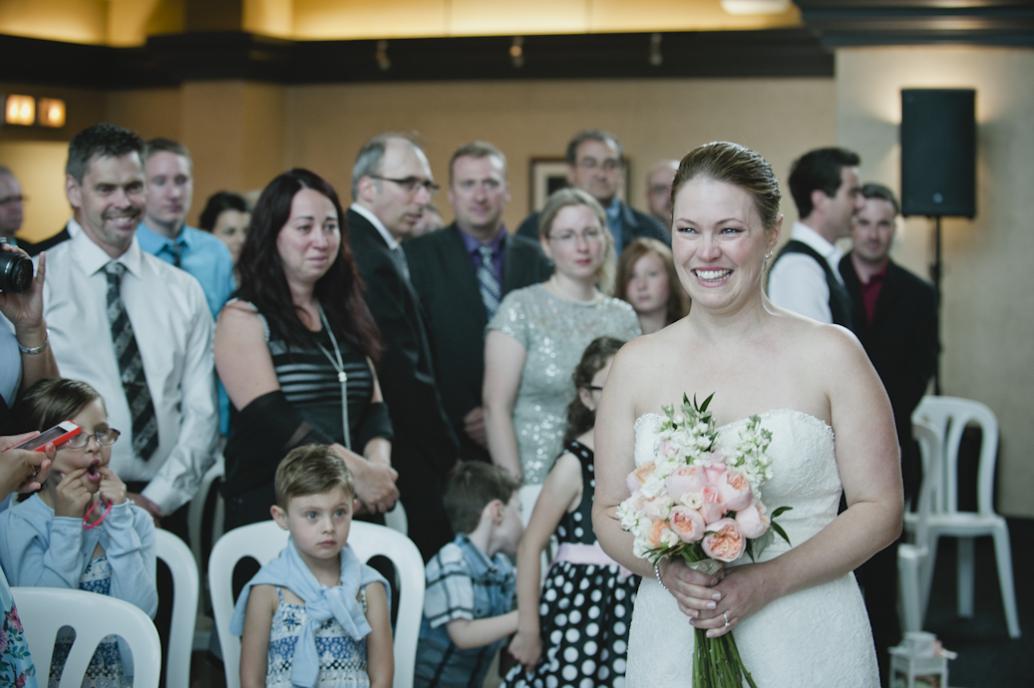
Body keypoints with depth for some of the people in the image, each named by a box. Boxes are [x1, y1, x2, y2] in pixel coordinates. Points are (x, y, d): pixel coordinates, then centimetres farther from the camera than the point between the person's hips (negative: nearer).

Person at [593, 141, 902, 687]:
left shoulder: (831, 354, -5)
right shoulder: (636, 365, 2)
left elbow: (879, 510, -6)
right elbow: (608, 511, 6)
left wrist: (766, 581, -16)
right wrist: (666, 569, -13)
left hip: (807, 642, -2)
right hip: (670, 639, 2)